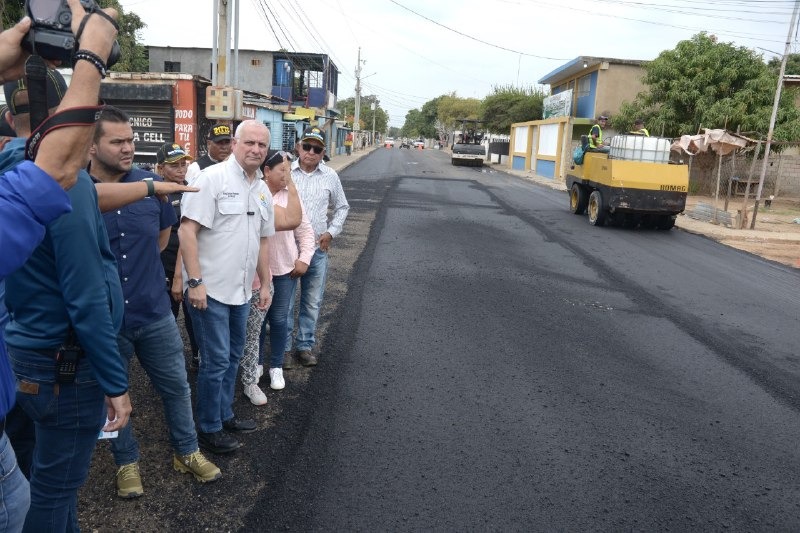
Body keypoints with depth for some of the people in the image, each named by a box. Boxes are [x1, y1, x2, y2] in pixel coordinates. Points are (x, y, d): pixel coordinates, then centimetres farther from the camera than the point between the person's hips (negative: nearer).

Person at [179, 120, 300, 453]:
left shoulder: (262, 190, 11)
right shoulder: (213, 178, -13)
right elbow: (187, 231, -18)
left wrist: (265, 284, 19)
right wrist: (195, 281, -22)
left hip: (240, 291, 8)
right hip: (210, 289, -8)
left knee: (233, 357, 18)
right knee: (216, 361, 1)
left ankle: (225, 415, 36)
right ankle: (209, 430, 19)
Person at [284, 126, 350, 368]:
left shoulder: (330, 176, 5)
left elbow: (341, 207, 17)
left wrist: (331, 232, 5)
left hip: (318, 249, 2)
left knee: (312, 302, 10)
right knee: (284, 301, 5)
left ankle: (305, 345, 25)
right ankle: (284, 348, 18)